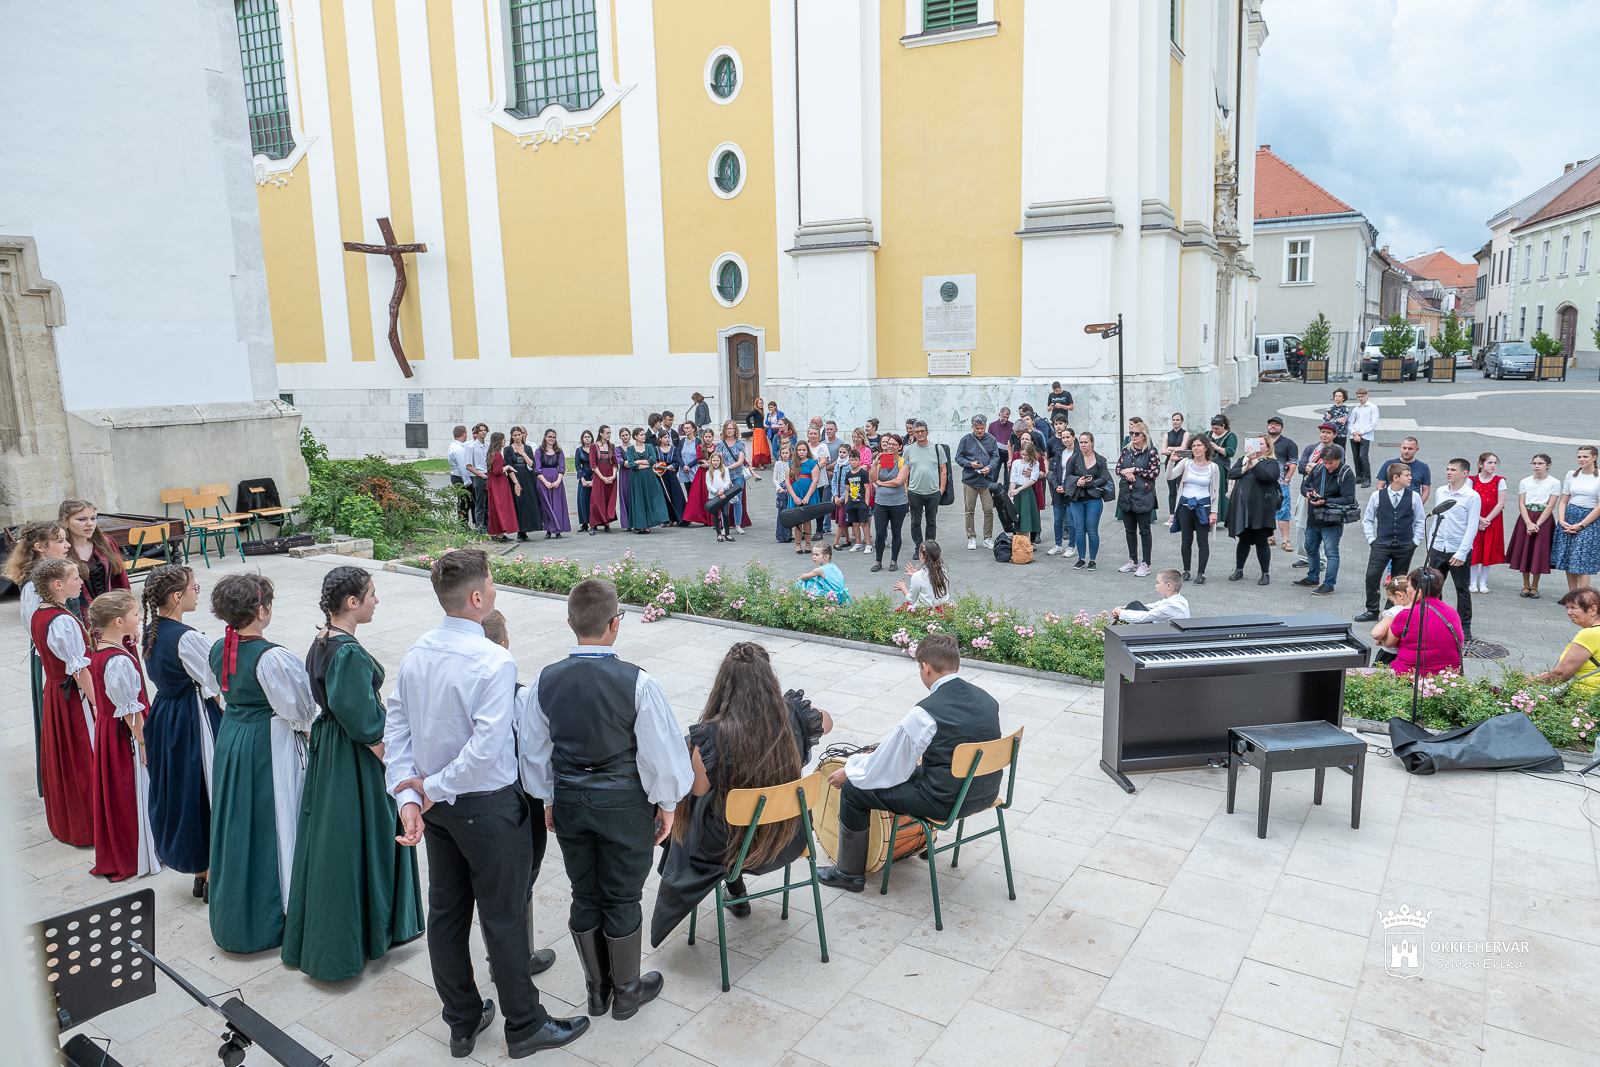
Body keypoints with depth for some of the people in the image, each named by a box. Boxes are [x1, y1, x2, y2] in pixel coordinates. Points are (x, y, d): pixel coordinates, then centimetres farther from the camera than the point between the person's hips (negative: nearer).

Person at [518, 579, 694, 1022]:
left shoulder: (547, 681, -8)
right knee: (623, 899, 13)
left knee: (584, 896, 19)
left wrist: (548, 799, 17)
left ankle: (597, 987, 37)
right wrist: (666, 804, 0)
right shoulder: (637, 682, -21)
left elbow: (533, 748, 3)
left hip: (569, 800, 4)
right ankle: (627, 990, 32)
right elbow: (659, 751, -14)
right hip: (624, 803, -3)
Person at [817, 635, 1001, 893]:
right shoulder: (988, 699, -1)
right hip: (986, 794, 8)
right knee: (917, 769, 35)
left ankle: (850, 874, 21)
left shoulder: (925, 713, -23)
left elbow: (888, 768, -14)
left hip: (946, 803, -8)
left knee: (852, 790, 6)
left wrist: (848, 771, 3)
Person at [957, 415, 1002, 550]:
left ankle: (988, 539, 13)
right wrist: (970, 464, -13)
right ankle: (971, 538, 15)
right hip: (970, 479, 0)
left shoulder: (991, 439, 4)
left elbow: (996, 456, 5)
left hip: (987, 480, 0)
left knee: (989, 510, 0)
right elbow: (958, 458, 4)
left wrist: (990, 467, -14)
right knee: (969, 511, 3)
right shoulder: (966, 440, 2)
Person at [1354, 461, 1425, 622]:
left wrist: (1415, 541, 4)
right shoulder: (1377, 496, -1)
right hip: (1381, 544, -1)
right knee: (1372, 577, -9)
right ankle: (1371, 611, 2)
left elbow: (1420, 521, 11)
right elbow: (1367, 519, 9)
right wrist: (1371, 539, 1)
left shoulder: (1414, 497, 1)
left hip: (1405, 546, 1)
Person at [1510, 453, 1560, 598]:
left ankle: (1534, 586, 11)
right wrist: (1529, 523, -13)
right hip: (1525, 519, 2)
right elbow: (1521, 504, 0)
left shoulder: (1554, 483, -2)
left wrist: (1537, 524, -14)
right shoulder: (1525, 482, 5)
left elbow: (1551, 506, -7)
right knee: (1524, 551, 4)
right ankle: (1526, 586, 14)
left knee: (1539, 553, 0)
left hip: (1544, 519, -2)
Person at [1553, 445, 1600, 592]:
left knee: (1583, 561, -9)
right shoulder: (1571, 475, 8)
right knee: (1568, 559, 4)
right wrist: (1562, 521, -4)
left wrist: (1581, 525, -11)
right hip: (1569, 517, 4)